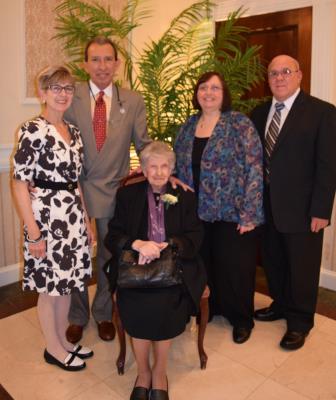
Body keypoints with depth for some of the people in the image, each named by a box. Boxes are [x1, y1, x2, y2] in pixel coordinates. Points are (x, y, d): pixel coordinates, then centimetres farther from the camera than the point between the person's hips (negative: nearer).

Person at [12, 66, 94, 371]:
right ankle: (53, 348, 30)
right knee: (50, 287, 9)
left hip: (73, 215, 7)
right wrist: (33, 232, -16)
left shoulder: (73, 131, 9)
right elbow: (20, 183, -15)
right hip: (47, 215, -7)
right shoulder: (33, 130, -13)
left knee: (66, 282, 18)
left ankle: (63, 340, 38)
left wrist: (86, 220, 14)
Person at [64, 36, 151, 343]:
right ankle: (77, 316, 37)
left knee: (109, 256, 14)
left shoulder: (133, 101, 1)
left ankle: (104, 314, 38)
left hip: (113, 191, 1)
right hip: (75, 188, 0)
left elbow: (144, 144, 4)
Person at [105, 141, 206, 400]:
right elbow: (112, 237, 5)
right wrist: (138, 244, -17)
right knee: (135, 304, -29)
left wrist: (162, 247, -14)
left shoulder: (185, 197, 12)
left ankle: (160, 372, -4)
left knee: (162, 302, -30)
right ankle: (143, 372, -4)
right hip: (137, 265, 1)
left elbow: (194, 239, 4)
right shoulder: (127, 195, 11)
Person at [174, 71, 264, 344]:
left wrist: (249, 214, -16)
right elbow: (180, 168, 12)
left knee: (235, 266, 8)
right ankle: (210, 308, 39)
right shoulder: (188, 126, 7)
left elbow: (254, 170, -12)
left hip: (233, 212, -4)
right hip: (199, 212, 5)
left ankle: (241, 318, 30)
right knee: (204, 263, 15)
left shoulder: (240, 124, -8)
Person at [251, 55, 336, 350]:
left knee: (302, 268, 9)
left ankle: (300, 322, 29)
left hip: (301, 209, -5)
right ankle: (281, 305, 41)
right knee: (273, 262, 18)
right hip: (267, 206, 5)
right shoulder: (259, 113, 9)